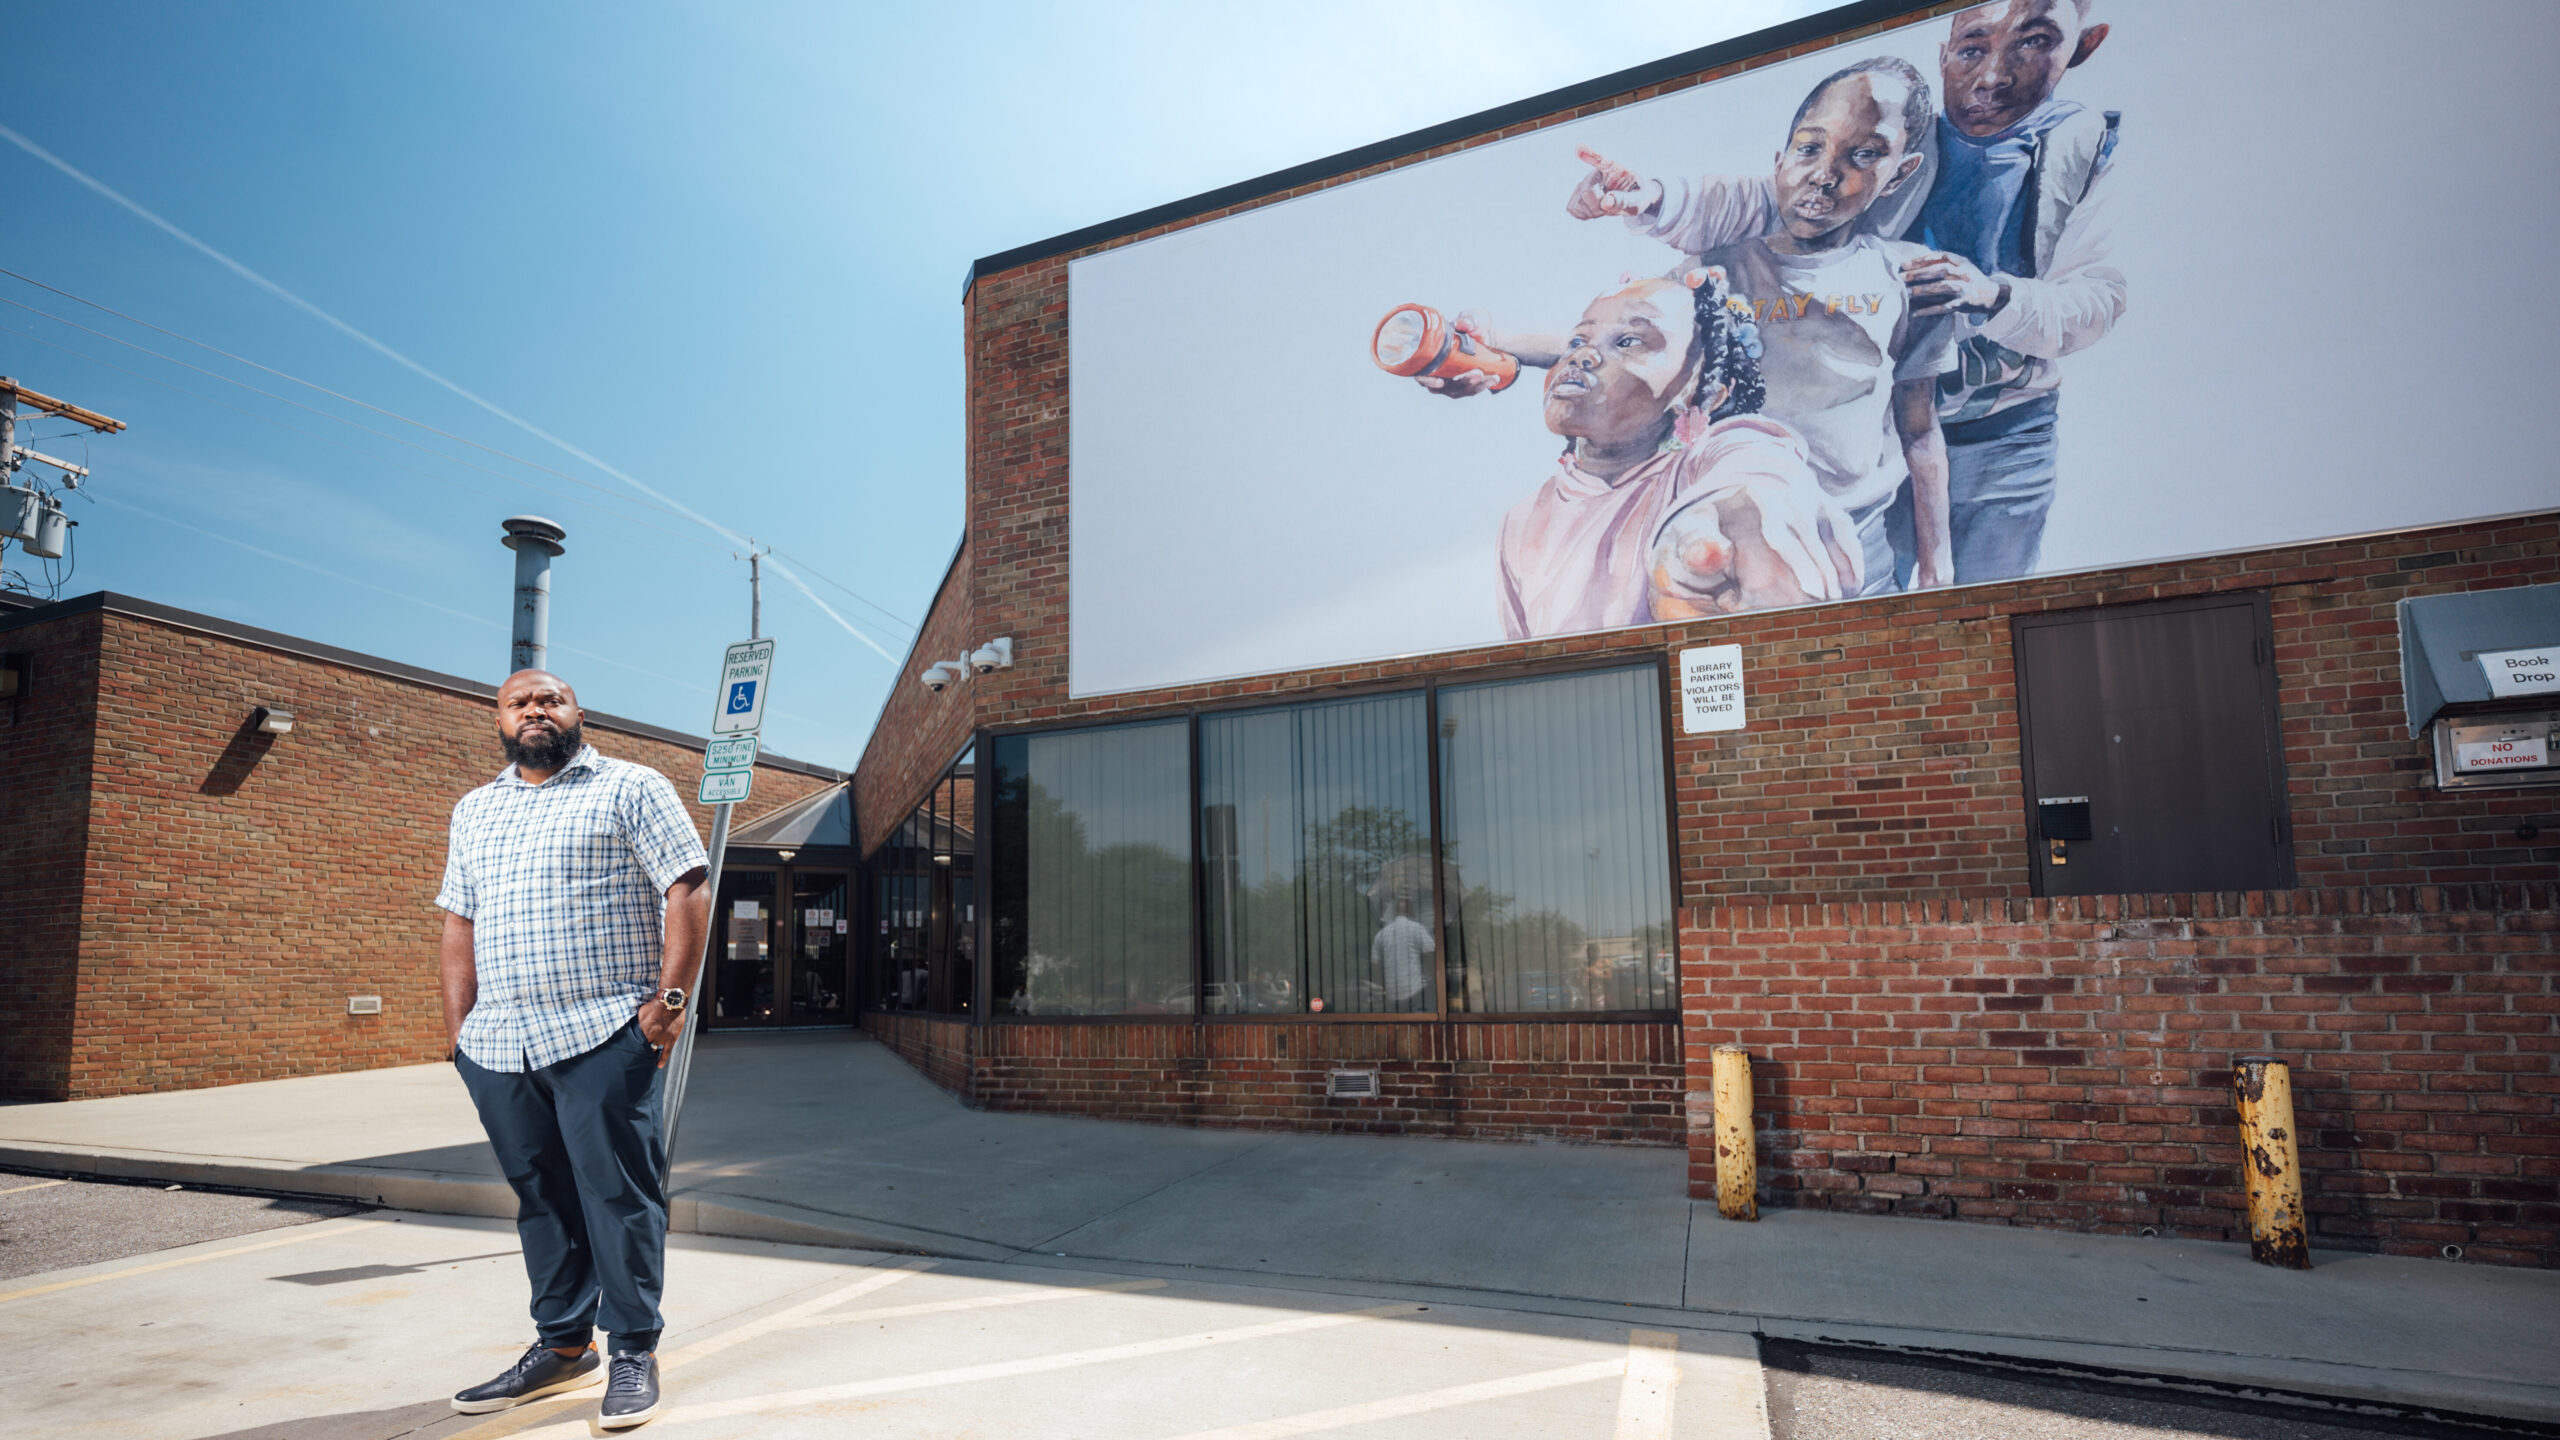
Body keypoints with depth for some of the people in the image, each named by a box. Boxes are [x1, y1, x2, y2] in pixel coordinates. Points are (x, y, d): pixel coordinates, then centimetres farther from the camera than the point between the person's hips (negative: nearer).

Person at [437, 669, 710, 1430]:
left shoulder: (632, 788, 1)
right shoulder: (474, 811, 20)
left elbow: (687, 891, -6)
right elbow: (460, 923, 20)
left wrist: (670, 998, -14)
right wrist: (458, 1027, 12)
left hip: (604, 1039, -6)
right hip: (498, 1046, 6)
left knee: (618, 1194, -2)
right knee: (540, 1196, 14)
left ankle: (634, 1352, 10)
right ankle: (562, 1346, 27)